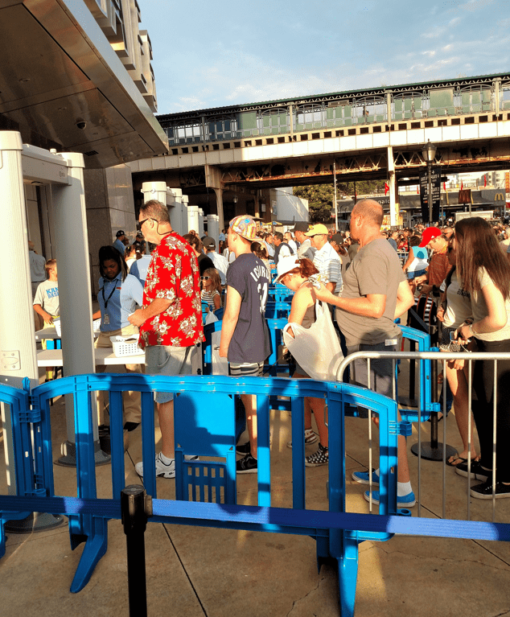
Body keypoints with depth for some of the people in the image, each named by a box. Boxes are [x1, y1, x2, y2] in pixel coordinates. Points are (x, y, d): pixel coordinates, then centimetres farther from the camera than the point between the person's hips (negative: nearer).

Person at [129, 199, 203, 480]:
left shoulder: (165, 249, -16)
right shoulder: (184, 245, 15)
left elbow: (166, 296, -24)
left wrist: (143, 315, -9)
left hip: (166, 335, -10)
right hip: (188, 330, 10)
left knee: (164, 398, -1)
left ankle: (167, 460, 8)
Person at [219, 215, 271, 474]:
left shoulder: (237, 268, -17)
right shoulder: (259, 264, 8)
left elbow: (231, 315, -18)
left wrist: (222, 350, -10)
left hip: (243, 345, -8)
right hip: (259, 341, 8)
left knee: (250, 402, 2)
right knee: (253, 399, 20)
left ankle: (255, 458, 13)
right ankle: (255, 443, 34)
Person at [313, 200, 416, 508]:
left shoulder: (371, 255, -19)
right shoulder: (386, 250, 14)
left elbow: (375, 307, -25)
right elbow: (406, 298, 14)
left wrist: (332, 298, -19)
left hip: (372, 345, -11)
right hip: (376, 340, 11)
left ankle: (403, 488, 6)